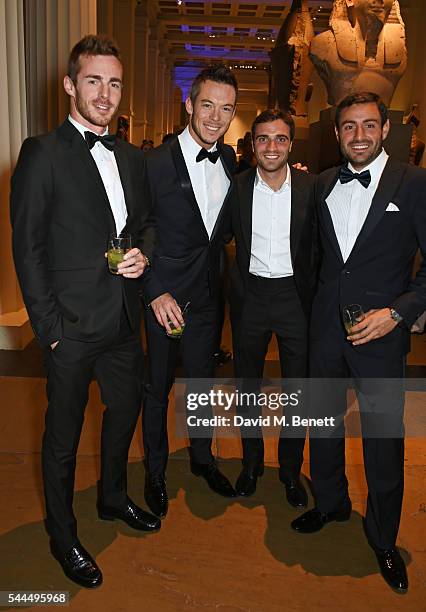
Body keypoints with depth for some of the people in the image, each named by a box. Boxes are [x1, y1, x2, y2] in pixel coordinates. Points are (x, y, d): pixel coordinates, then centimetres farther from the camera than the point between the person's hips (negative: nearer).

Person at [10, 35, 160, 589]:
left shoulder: (130, 157, 10)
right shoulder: (42, 154, -10)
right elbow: (27, 248, -11)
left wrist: (141, 255, -3)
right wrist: (49, 326, -14)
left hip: (124, 318, 7)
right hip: (72, 325, -6)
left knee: (125, 410, 22)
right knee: (64, 435, 10)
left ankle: (114, 497, 48)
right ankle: (63, 536, 34)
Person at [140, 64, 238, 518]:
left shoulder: (230, 159, 3)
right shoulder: (155, 163, -14)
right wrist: (156, 293, -18)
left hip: (208, 296, 5)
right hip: (164, 298, -4)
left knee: (202, 380, 19)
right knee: (158, 388, 11)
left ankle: (202, 457, 41)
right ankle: (155, 470, 33)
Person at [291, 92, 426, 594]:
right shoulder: (324, 184, 6)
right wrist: (317, 302, 6)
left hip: (381, 332, -4)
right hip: (327, 327, 4)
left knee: (383, 439, 7)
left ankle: (383, 539, 30)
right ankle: (330, 503, 42)